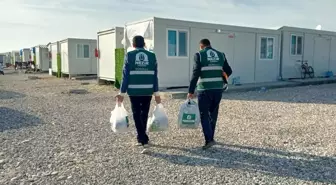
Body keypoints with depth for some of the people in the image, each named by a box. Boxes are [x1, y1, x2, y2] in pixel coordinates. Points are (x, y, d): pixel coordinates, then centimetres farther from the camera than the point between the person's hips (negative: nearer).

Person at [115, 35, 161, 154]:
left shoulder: (129, 56, -3)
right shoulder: (152, 56, 3)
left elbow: (125, 76, -5)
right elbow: (155, 76, 3)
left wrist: (122, 92, 0)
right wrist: (156, 93, 8)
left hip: (134, 91, -2)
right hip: (148, 91, 3)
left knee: (137, 116, 6)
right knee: (144, 115, 16)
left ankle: (144, 141, -3)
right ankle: (141, 139, 29)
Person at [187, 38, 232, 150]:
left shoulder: (199, 55, -3)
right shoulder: (221, 55, 11)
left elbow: (195, 74, -10)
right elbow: (229, 71, 13)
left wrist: (191, 91, -7)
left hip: (204, 90, -4)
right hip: (218, 89, 5)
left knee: (204, 115, 4)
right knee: (213, 114, 16)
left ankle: (209, 139, -6)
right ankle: (210, 137, 26)